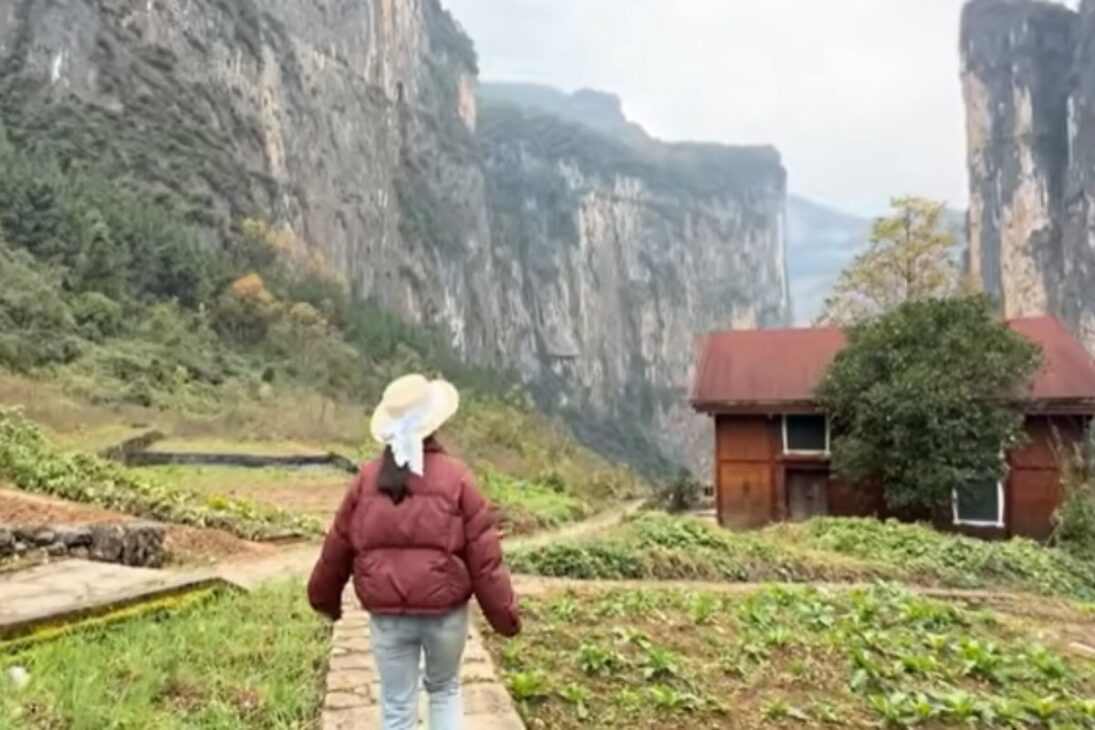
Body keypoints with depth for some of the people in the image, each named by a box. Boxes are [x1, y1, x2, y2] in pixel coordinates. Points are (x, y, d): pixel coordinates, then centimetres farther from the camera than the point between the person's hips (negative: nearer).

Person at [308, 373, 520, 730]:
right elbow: (484, 556, -7)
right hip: (445, 611, -1)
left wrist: (324, 595, 26)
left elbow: (338, 547, 9)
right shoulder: (456, 477, -9)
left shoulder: (368, 478, -1)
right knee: (445, 690, 23)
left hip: (387, 614, 1)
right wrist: (504, 613, 2)